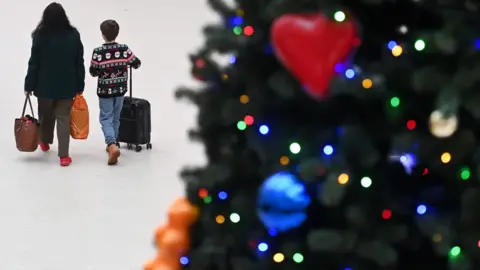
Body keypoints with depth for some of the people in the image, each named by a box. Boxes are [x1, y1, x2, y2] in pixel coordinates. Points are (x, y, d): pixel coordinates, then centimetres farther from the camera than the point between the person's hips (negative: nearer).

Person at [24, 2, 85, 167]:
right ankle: (64, 156, -2)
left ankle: (45, 142, 45)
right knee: (63, 119, 3)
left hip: (45, 85, -1)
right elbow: (79, 64, 0)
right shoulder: (73, 36, -4)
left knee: (45, 115, 21)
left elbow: (34, 63, -8)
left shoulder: (40, 36, -12)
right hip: (67, 86, 1)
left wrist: (29, 85, 0)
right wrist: (79, 86, 8)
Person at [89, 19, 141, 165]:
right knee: (116, 118, 19)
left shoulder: (98, 52, -18)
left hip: (105, 90, -3)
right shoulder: (124, 49, -10)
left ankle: (112, 145, -18)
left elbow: (93, 72, -9)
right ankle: (112, 144, 30)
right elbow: (137, 64, 3)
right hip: (120, 89, 3)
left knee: (106, 118, 3)